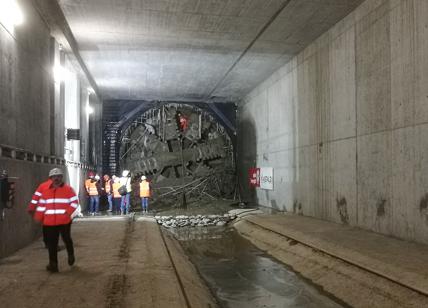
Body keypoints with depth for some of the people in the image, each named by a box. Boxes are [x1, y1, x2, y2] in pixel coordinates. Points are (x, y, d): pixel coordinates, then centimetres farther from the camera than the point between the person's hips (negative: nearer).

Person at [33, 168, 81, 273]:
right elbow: (41, 205, 15)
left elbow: (74, 202, -5)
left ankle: (71, 255, 37)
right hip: (50, 222, 3)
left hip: (64, 221, -3)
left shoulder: (68, 189, -1)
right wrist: (39, 217, 8)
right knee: (52, 244, 2)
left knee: (67, 239, 12)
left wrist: (69, 212, -18)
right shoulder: (46, 191, 11)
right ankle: (53, 264, 9)